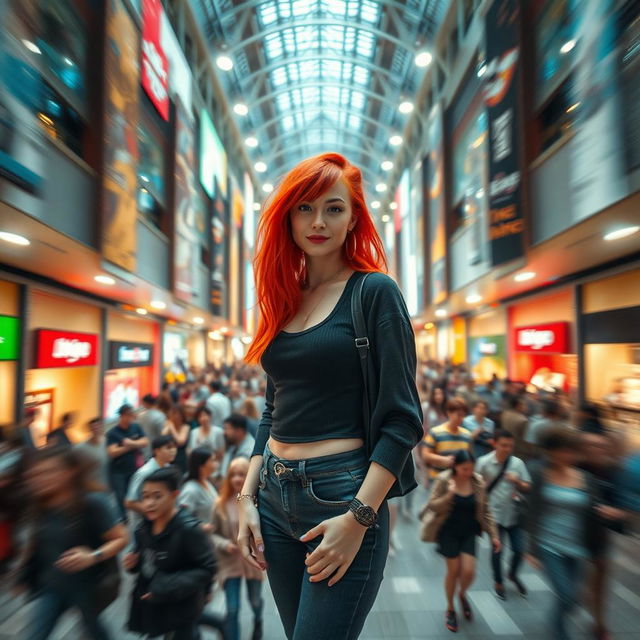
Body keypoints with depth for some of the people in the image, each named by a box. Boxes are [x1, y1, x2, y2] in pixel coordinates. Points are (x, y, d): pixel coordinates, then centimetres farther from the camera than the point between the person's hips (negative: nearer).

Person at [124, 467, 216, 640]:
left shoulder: (189, 528, -26)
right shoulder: (145, 526, -5)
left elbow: (207, 568, -23)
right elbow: (146, 561, 12)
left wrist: (169, 587, -28)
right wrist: (132, 562, -9)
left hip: (182, 609, -6)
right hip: (153, 605, 6)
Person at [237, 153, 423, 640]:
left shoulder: (375, 291, -9)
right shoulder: (285, 299, 8)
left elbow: (402, 419, -11)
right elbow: (274, 411, 11)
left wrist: (358, 517, -16)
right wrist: (248, 498, 7)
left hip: (343, 495, -6)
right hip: (276, 495, 6)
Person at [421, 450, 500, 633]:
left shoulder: (478, 481, -7)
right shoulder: (443, 480, -16)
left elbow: (485, 510, 2)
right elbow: (432, 506, -15)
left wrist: (493, 535, 1)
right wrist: (449, 495, -30)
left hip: (469, 532, 3)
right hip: (449, 532, -2)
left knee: (469, 571, -2)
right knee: (453, 570, 5)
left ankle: (462, 595, 35)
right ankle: (450, 609, 32)